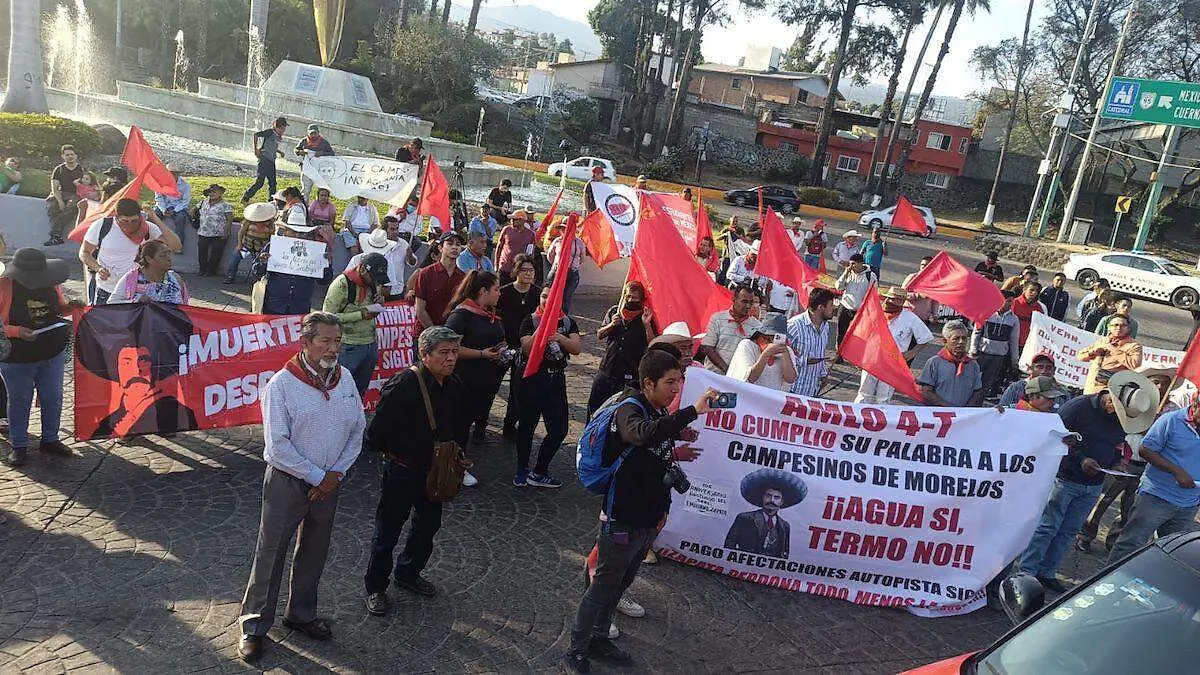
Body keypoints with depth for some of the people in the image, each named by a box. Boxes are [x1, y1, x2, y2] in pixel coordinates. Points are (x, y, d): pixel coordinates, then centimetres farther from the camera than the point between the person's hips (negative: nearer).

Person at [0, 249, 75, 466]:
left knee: (53, 399, 13)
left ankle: (50, 440, 31)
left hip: (53, 354, 4)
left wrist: (69, 307, -7)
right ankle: (18, 446, 25)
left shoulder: (51, 282, -3)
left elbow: (60, 307, 14)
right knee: (19, 402, 10)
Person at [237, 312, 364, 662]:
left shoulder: (345, 379, -2)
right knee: (271, 553, 7)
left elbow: (358, 429, 4)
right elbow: (278, 445, -19)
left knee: (314, 551, 18)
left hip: (328, 482, 5)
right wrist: (316, 477, -16)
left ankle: (301, 613, 38)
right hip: (287, 482, -5)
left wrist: (336, 473, -5)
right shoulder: (281, 384, -18)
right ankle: (255, 625, 24)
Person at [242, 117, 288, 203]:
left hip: (272, 162, 8)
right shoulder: (270, 132, -8)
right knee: (259, 182, -9)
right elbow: (256, 135, -14)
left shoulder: (278, 137, 15)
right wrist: (256, 149, -15)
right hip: (264, 160, -8)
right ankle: (245, 198, 1)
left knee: (272, 183, 8)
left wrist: (279, 152, 12)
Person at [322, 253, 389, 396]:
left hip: (371, 344, 6)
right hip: (349, 346, -6)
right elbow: (328, 317, -16)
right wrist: (360, 315, -22)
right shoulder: (342, 284, -14)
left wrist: (380, 303, -1)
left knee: (361, 391, 13)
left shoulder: (375, 284, 6)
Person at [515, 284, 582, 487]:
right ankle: (522, 470, 24)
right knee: (527, 425, 6)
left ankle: (539, 472, 17)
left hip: (556, 380, 3)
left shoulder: (568, 323, 7)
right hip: (532, 378, -3)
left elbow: (576, 348, -8)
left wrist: (558, 336, -24)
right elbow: (527, 349, -15)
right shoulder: (530, 321, -2)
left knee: (559, 429, 2)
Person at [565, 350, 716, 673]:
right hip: (623, 521, -8)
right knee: (602, 587, 7)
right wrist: (693, 411, -45)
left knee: (620, 584, 22)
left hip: (649, 519, 8)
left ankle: (598, 638, 40)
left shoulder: (663, 414, 6)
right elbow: (645, 434, -46)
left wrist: (675, 455, 4)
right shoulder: (629, 410, -20)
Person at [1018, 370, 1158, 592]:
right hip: (1066, 479, -6)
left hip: (1093, 485, 6)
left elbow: (1117, 448, 20)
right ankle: (1026, 572, 4)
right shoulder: (1079, 406, -15)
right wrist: (1081, 459, -22)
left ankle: (1046, 573, 22)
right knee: (1047, 527, -4)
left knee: (1068, 531, 11)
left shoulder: (1122, 418, 5)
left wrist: (1113, 461, -1)